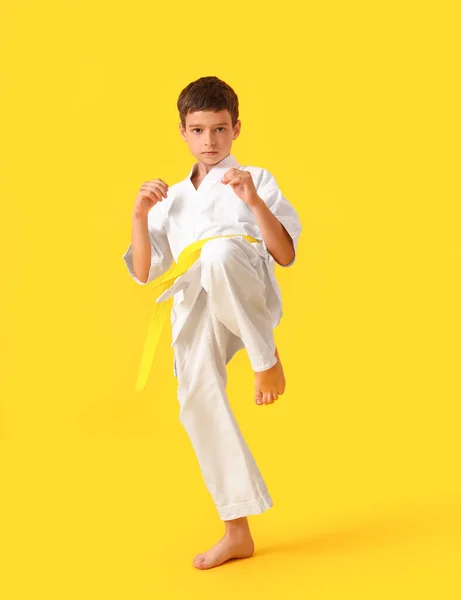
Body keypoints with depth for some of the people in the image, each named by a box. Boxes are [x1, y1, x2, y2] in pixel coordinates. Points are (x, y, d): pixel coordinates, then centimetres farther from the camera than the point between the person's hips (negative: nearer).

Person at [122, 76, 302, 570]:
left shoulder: (255, 180, 12)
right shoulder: (173, 198, 24)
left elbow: (286, 254, 1)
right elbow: (143, 273, 18)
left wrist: (253, 201, -12)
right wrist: (139, 216, 4)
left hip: (246, 294, -4)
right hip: (196, 307, 5)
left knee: (221, 252, -39)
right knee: (197, 399, -11)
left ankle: (267, 357, -19)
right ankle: (237, 532, 5)